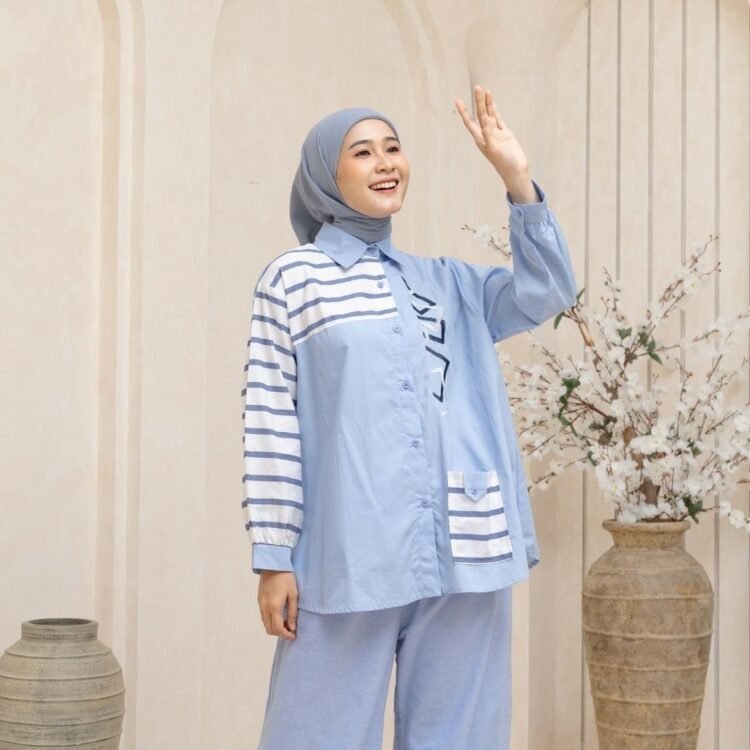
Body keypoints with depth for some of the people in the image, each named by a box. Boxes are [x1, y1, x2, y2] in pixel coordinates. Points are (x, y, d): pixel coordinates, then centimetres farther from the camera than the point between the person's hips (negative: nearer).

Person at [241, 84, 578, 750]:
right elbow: (271, 422, -1)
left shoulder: (448, 282, 16)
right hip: (350, 557, -4)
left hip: (462, 556, 4)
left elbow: (549, 290, 2)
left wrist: (516, 178, -6)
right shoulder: (292, 279, 3)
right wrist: (274, 557, -6)